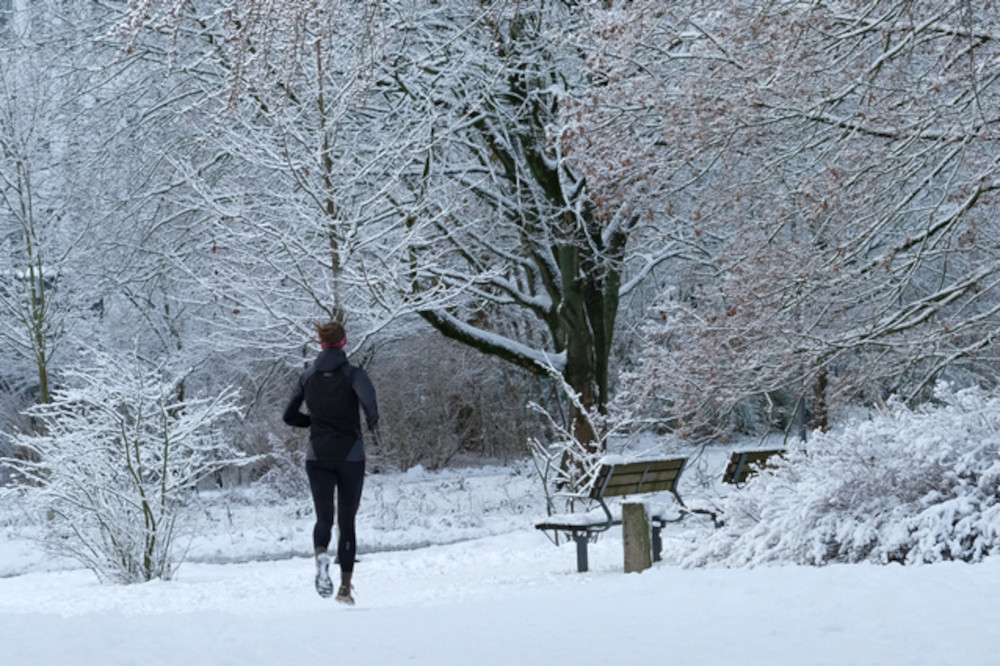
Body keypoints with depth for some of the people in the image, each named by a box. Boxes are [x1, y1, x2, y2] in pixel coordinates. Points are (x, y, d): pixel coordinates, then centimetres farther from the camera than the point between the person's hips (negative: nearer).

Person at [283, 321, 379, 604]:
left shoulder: (308, 377, 4)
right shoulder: (353, 374, -6)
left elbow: (289, 416, 8)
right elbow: (368, 399, -27)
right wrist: (373, 424, -12)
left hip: (317, 456, 2)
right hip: (350, 456, -2)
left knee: (324, 517, 1)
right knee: (346, 522, 10)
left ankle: (321, 555, -33)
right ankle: (345, 586, 11)